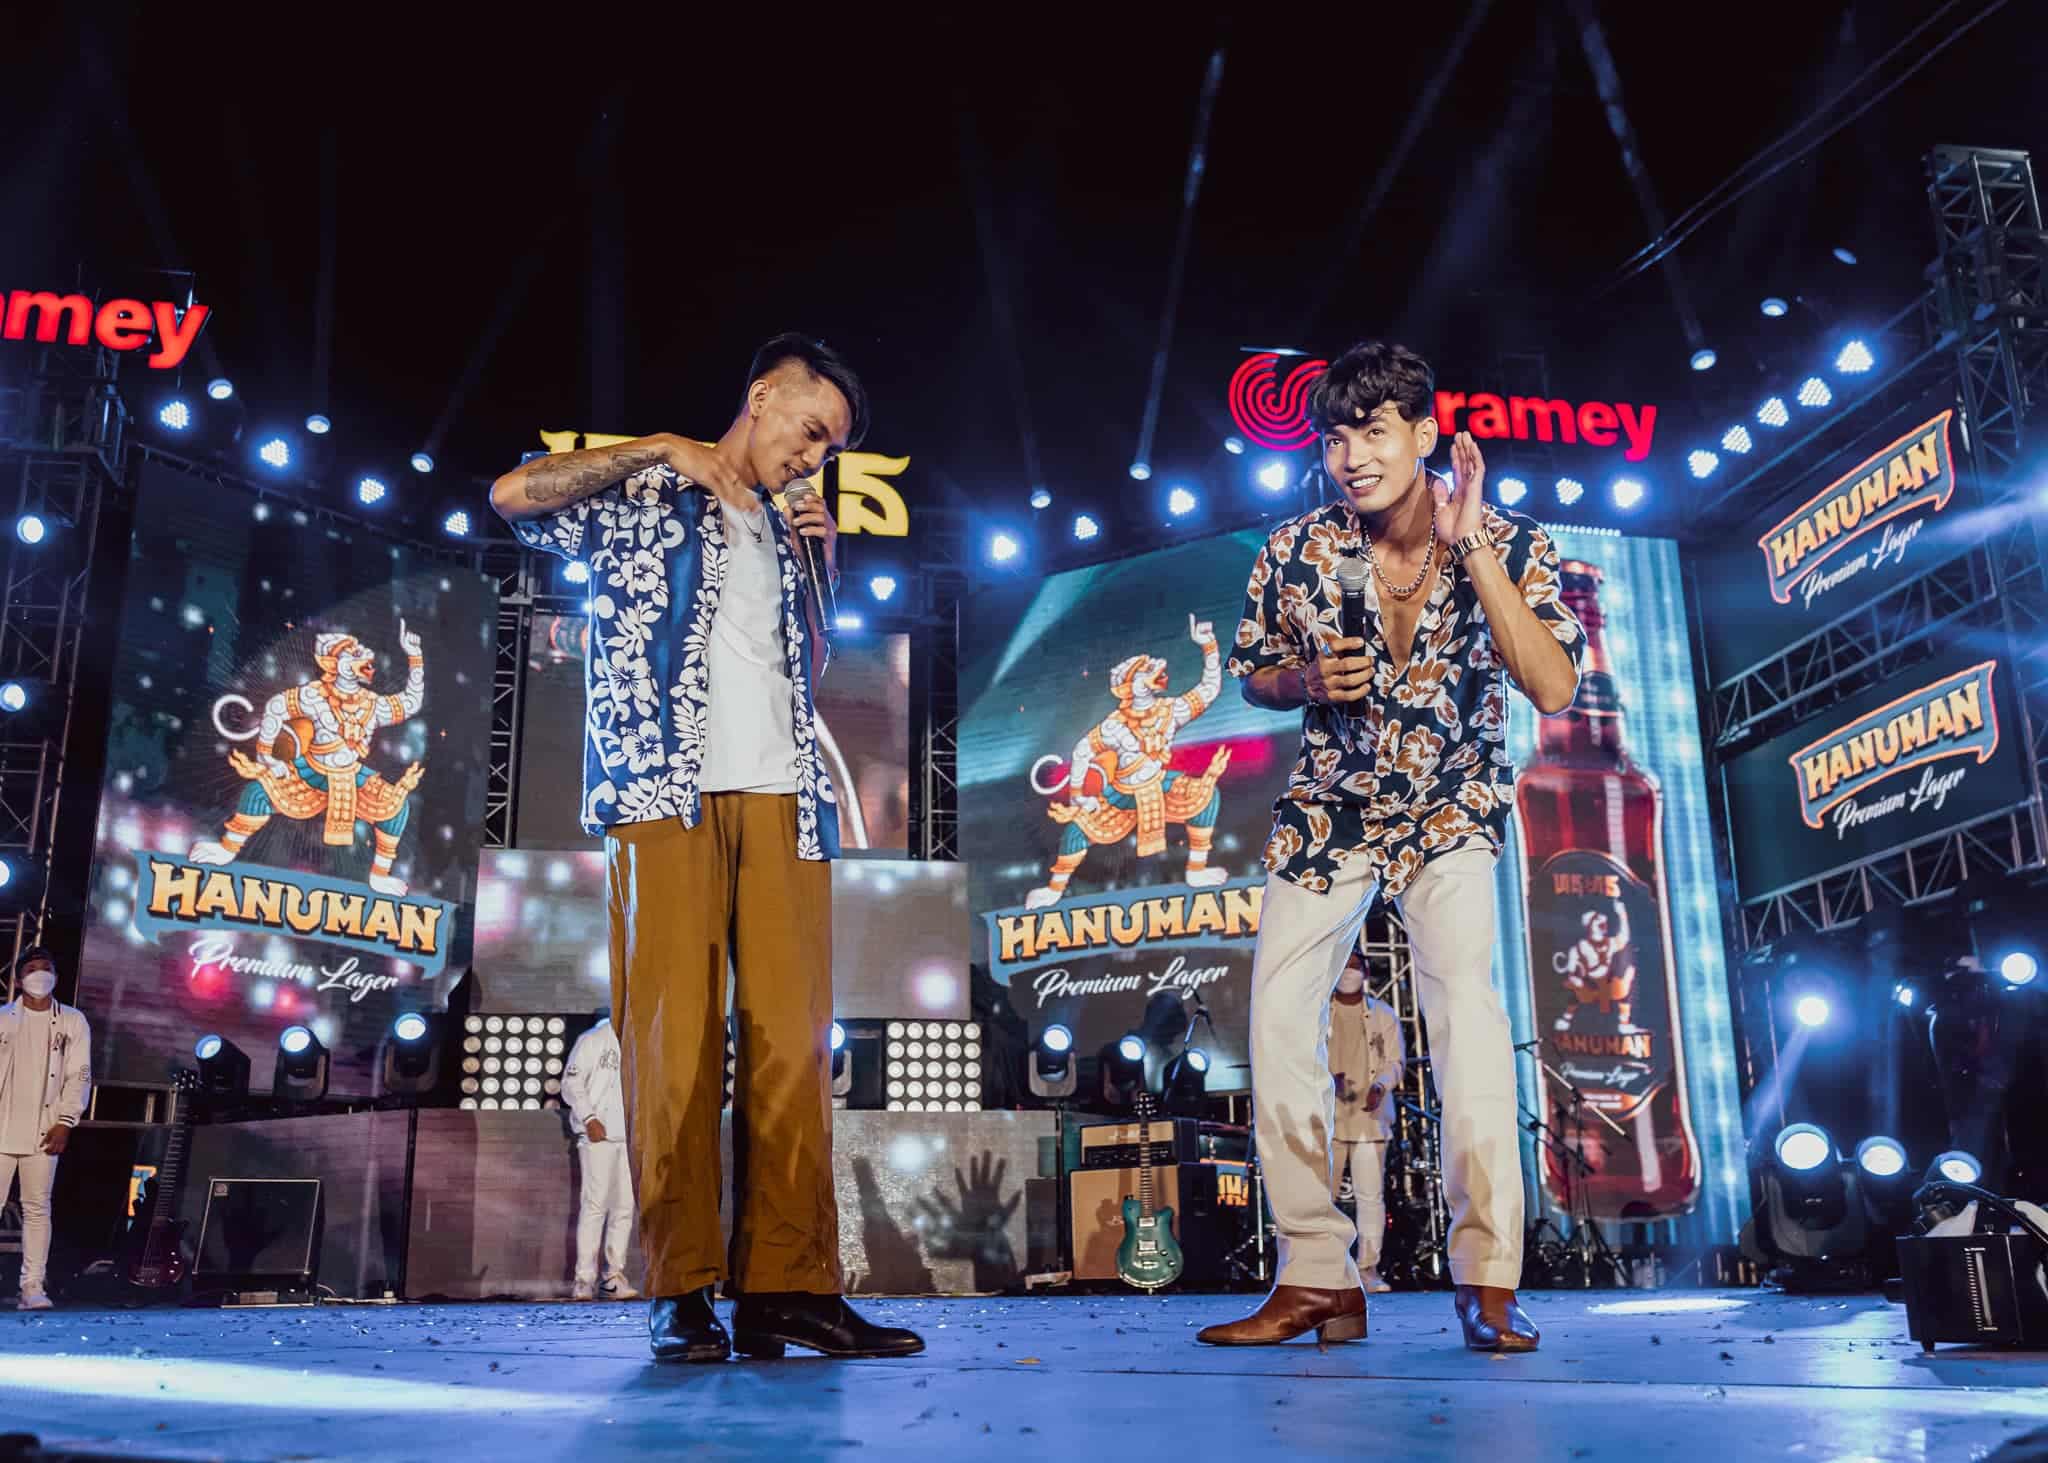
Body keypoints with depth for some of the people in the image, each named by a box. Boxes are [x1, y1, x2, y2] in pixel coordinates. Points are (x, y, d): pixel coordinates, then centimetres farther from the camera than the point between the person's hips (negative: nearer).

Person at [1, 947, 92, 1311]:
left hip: (43, 1132, 0)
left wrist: (65, 1123, -5)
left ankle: (33, 1287, 3)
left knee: (37, 1209, 1)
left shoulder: (73, 1022, 7)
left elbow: (80, 1075, 4)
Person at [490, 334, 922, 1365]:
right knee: (675, 1036, -8)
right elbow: (514, 496, -4)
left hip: (780, 795, 5)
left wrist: (816, 572, 16)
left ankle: (787, 1286, -2)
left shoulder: (780, 532, 27)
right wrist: (662, 450, 0)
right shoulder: (640, 495, 12)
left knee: (792, 1038, -4)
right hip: (666, 790, -5)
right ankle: (681, 1295, -3)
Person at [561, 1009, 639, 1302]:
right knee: (596, 1204, -8)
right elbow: (571, 1084, -4)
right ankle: (585, 1280, -5)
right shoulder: (593, 1039, 1)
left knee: (625, 1206, 4)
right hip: (598, 1135, -6)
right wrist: (590, 1119, -14)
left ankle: (614, 1276, 10)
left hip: (629, 1136, 6)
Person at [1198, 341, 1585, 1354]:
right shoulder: (1295, 552, -8)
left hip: (1452, 812, -2)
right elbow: (1252, 677, 7)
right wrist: (1311, 679, -16)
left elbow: (1554, 688, -25)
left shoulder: (1508, 547, -12)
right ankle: (1318, 1279, 7)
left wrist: (1470, 545, -28)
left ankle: (1488, 1284, -14)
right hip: (1327, 813, 3)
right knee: (1276, 1017, -4)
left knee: (1465, 1002, -23)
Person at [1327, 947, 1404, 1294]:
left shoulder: (1383, 1015, 9)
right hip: (1326, 1116, -1)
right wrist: (1331, 1078, -16)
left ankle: (1368, 1269, 5)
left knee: (1371, 1195, -1)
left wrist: (1380, 1085, -15)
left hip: (1370, 1117, 1)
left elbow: (1395, 1060, 5)